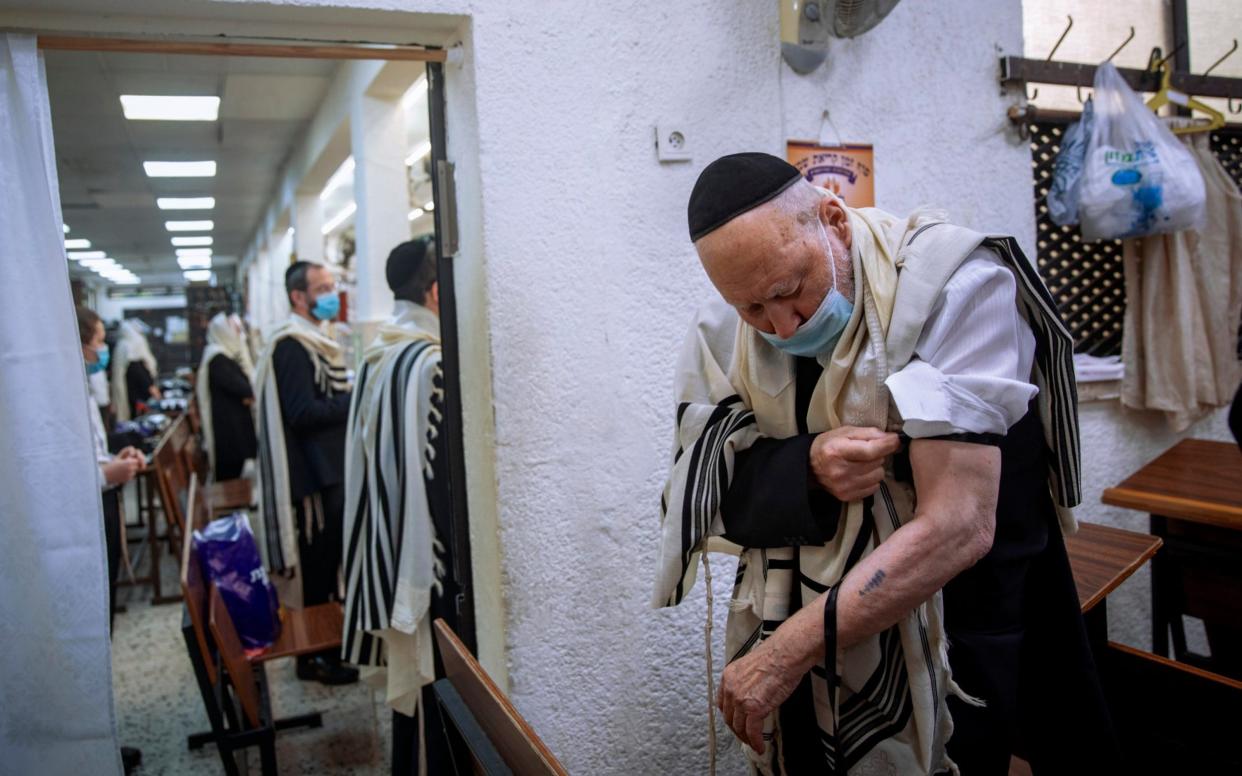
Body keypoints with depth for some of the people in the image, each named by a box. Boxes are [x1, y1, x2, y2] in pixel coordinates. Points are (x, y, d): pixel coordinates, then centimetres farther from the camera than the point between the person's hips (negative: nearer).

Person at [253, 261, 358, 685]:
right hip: (315, 475, -10)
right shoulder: (291, 345, -16)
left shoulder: (319, 339, 15)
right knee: (319, 567, 0)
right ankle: (315, 657, 14)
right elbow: (303, 414, -23)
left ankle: (331, 645, 32)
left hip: (334, 469, 10)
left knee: (330, 563, 18)